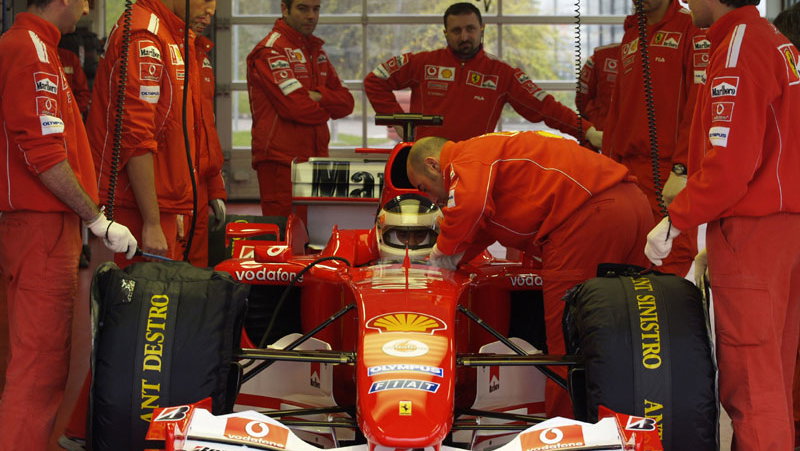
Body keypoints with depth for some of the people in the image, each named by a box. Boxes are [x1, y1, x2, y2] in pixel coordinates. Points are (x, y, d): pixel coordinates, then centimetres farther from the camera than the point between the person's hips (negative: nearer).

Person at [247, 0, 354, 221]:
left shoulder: (316, 51, 20)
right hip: (281, 162, -8)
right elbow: (297, 108, -17)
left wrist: (319, 96, -8)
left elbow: (346, 102, 12)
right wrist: (326, 110, 3)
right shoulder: (270, 51, -8)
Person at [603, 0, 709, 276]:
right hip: (628, 171, 7)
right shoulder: (630, 38, 20)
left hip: (671, 173, -7)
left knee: (672, 261, -8)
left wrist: (681, 170, -18)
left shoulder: (691, 30, -5)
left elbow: (698, 108, -13)